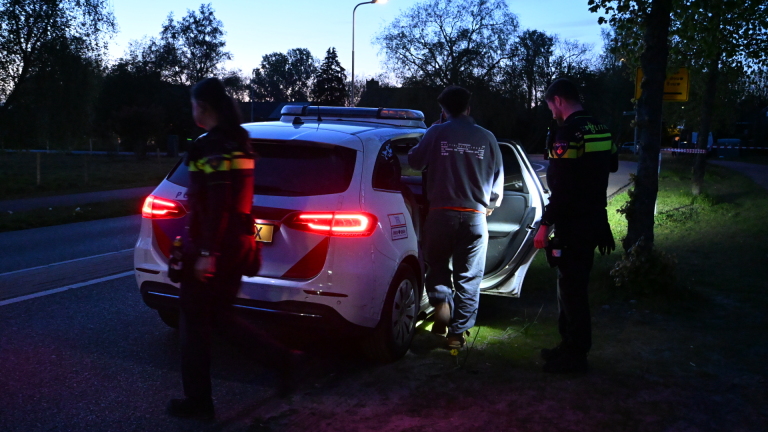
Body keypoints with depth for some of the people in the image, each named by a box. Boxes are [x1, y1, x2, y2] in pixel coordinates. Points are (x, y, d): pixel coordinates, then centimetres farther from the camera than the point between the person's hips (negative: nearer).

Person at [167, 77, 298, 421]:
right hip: (237, 243, 9)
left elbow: (217, 204, -23)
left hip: (213, 247, -9)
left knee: (195, 322, 5)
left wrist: (206, 253, -22)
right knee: (219, 315, 19)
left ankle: (198, 402, 15)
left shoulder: (212, 147, -16)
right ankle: (284, 360, 11)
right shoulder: (239, 142, 12)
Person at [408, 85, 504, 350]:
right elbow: (498, 178, 9)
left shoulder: (436, 133, -2)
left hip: (442, 213, -1)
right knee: (468, 277, 8)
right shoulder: (486, 138, 4)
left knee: (437, 264, 19)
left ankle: (441, 302, -6)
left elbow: (415, 162, 5)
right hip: (475, 216, 1)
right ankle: (457, 332, 10)